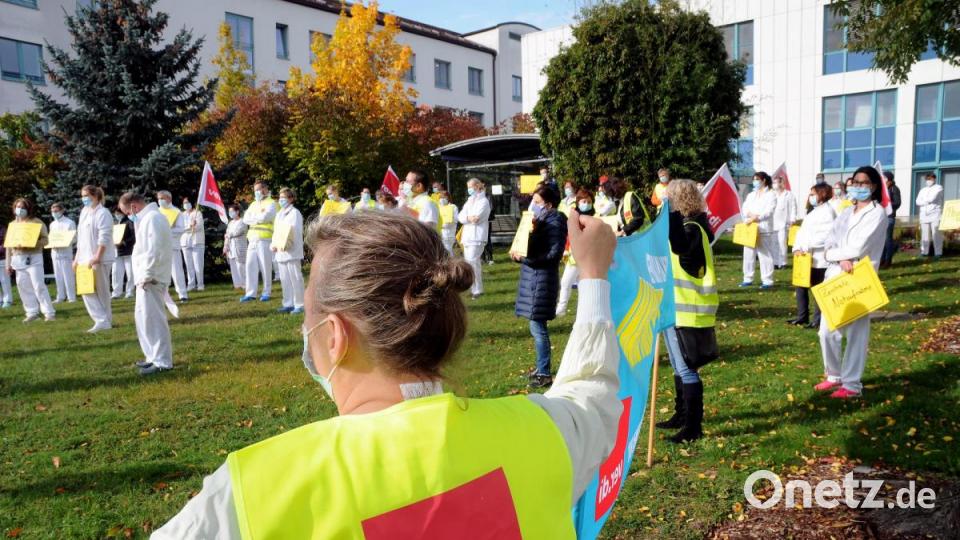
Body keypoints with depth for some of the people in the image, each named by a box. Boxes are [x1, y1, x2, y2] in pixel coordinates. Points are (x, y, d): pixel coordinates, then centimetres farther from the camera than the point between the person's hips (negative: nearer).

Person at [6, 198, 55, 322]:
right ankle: (32, 312, 11)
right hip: (18, 259, 5)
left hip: (34, 258, -5)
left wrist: (31, 244, -23)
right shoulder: (12, 224, 14)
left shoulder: (36, 222, -1)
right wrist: (8, 263, 11)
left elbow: (45, 239, -6)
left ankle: (49, 312, -7)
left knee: (38, 286, -9)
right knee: (24, 287, 4)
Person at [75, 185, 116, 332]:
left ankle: (104, 321, 7)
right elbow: (81, 237, 20)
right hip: (85, 258, 8)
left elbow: (104, 237, -17)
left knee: (101, 291, -1)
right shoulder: (84, 212, 16)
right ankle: (101, 319, 9)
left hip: (99, 259, -8)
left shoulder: (102, 213, -10)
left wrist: (97, 257, -23)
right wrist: (77, 257, 17)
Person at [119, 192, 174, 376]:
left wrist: (147, 276, -19)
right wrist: (144, 276, 13)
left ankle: (163, 362, -3)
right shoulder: (147, 218, 18)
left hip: (151, 279, -11)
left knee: (152, 319, -8)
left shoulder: (152, 218, -15)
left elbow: (154, 251, -23)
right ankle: (155, 356, 25)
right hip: (147, 277, 11)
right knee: (144, 317, 17)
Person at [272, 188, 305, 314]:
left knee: (295, 279, -6)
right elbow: (276, 231, 20)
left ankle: (299, 305, -2)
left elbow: (296, 232, -12)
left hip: (292, 251, -8)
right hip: (281, 252, 8)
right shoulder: (279, 214, 19)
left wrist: (287, 245, -22)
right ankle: (288, 304, 16)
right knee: (284, 279, 10)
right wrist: (274, 245, 4)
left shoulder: (295, 212, -4)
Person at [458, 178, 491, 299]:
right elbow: (460, 217, 6)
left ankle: (477, 290, -8)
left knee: (472, 262, -14)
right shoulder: (469, 201, 20)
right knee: (468, 262, 7)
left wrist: (466, 217, -2)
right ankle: (474, 288, 15)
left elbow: (476, 217, -16)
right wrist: (469, 218, -12)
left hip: (477, 237, -8)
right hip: (467, 236, 8)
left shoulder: (483, 201, -2)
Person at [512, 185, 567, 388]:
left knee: (538, 327, -6)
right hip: (532, 276, 9)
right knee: (537, 326, 16)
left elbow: (554, 254, -19)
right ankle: (541, 367, 28)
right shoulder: (540, 220, 15)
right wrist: (519, 254, 0)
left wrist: (525, 258, -19)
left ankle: (544, 373, 2)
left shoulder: (554, 222, -12)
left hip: (541, 278, -9)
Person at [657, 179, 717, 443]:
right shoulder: (686, 227, 13)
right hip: (677, 310, 10)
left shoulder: (692, 229, -18)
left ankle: (694, 427, 4)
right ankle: (682, 415, 34)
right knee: (679, 368, 20)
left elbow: (679, 246, -39)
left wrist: (671, 212, -38)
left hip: (687, 312, -10)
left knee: (686, 370, -5)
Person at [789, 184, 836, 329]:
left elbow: (826, 235, -20)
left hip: (819, 259, -8)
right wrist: (797, 248, -4)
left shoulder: (828, 211, -9)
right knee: (801, 286, 11)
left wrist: (806, 247, -21)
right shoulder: (812, 212, 20)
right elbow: (802, 231, 11)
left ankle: (818, 319, 9)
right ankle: (802, 316, 21)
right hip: (806, 257, 8)